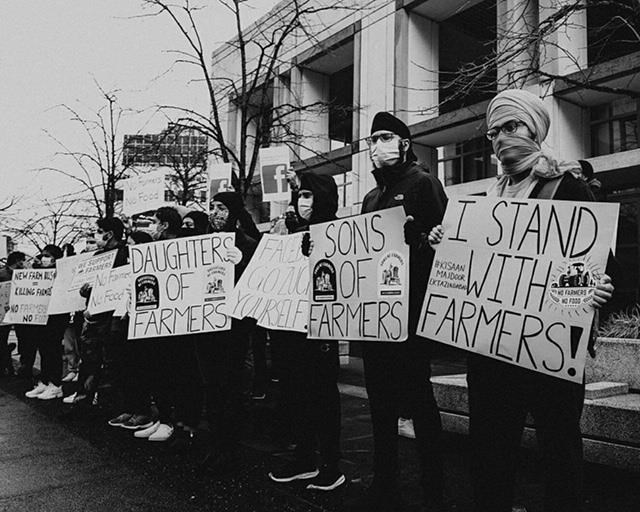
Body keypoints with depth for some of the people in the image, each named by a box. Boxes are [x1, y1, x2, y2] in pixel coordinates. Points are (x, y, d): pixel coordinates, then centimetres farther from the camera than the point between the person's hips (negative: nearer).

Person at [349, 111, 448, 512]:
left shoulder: (423, 183, -2)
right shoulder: (373, 197, 21)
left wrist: (413, 237, -30)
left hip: (410, 307, -8)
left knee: (417, 397, -2)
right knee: (381, 399, 13)